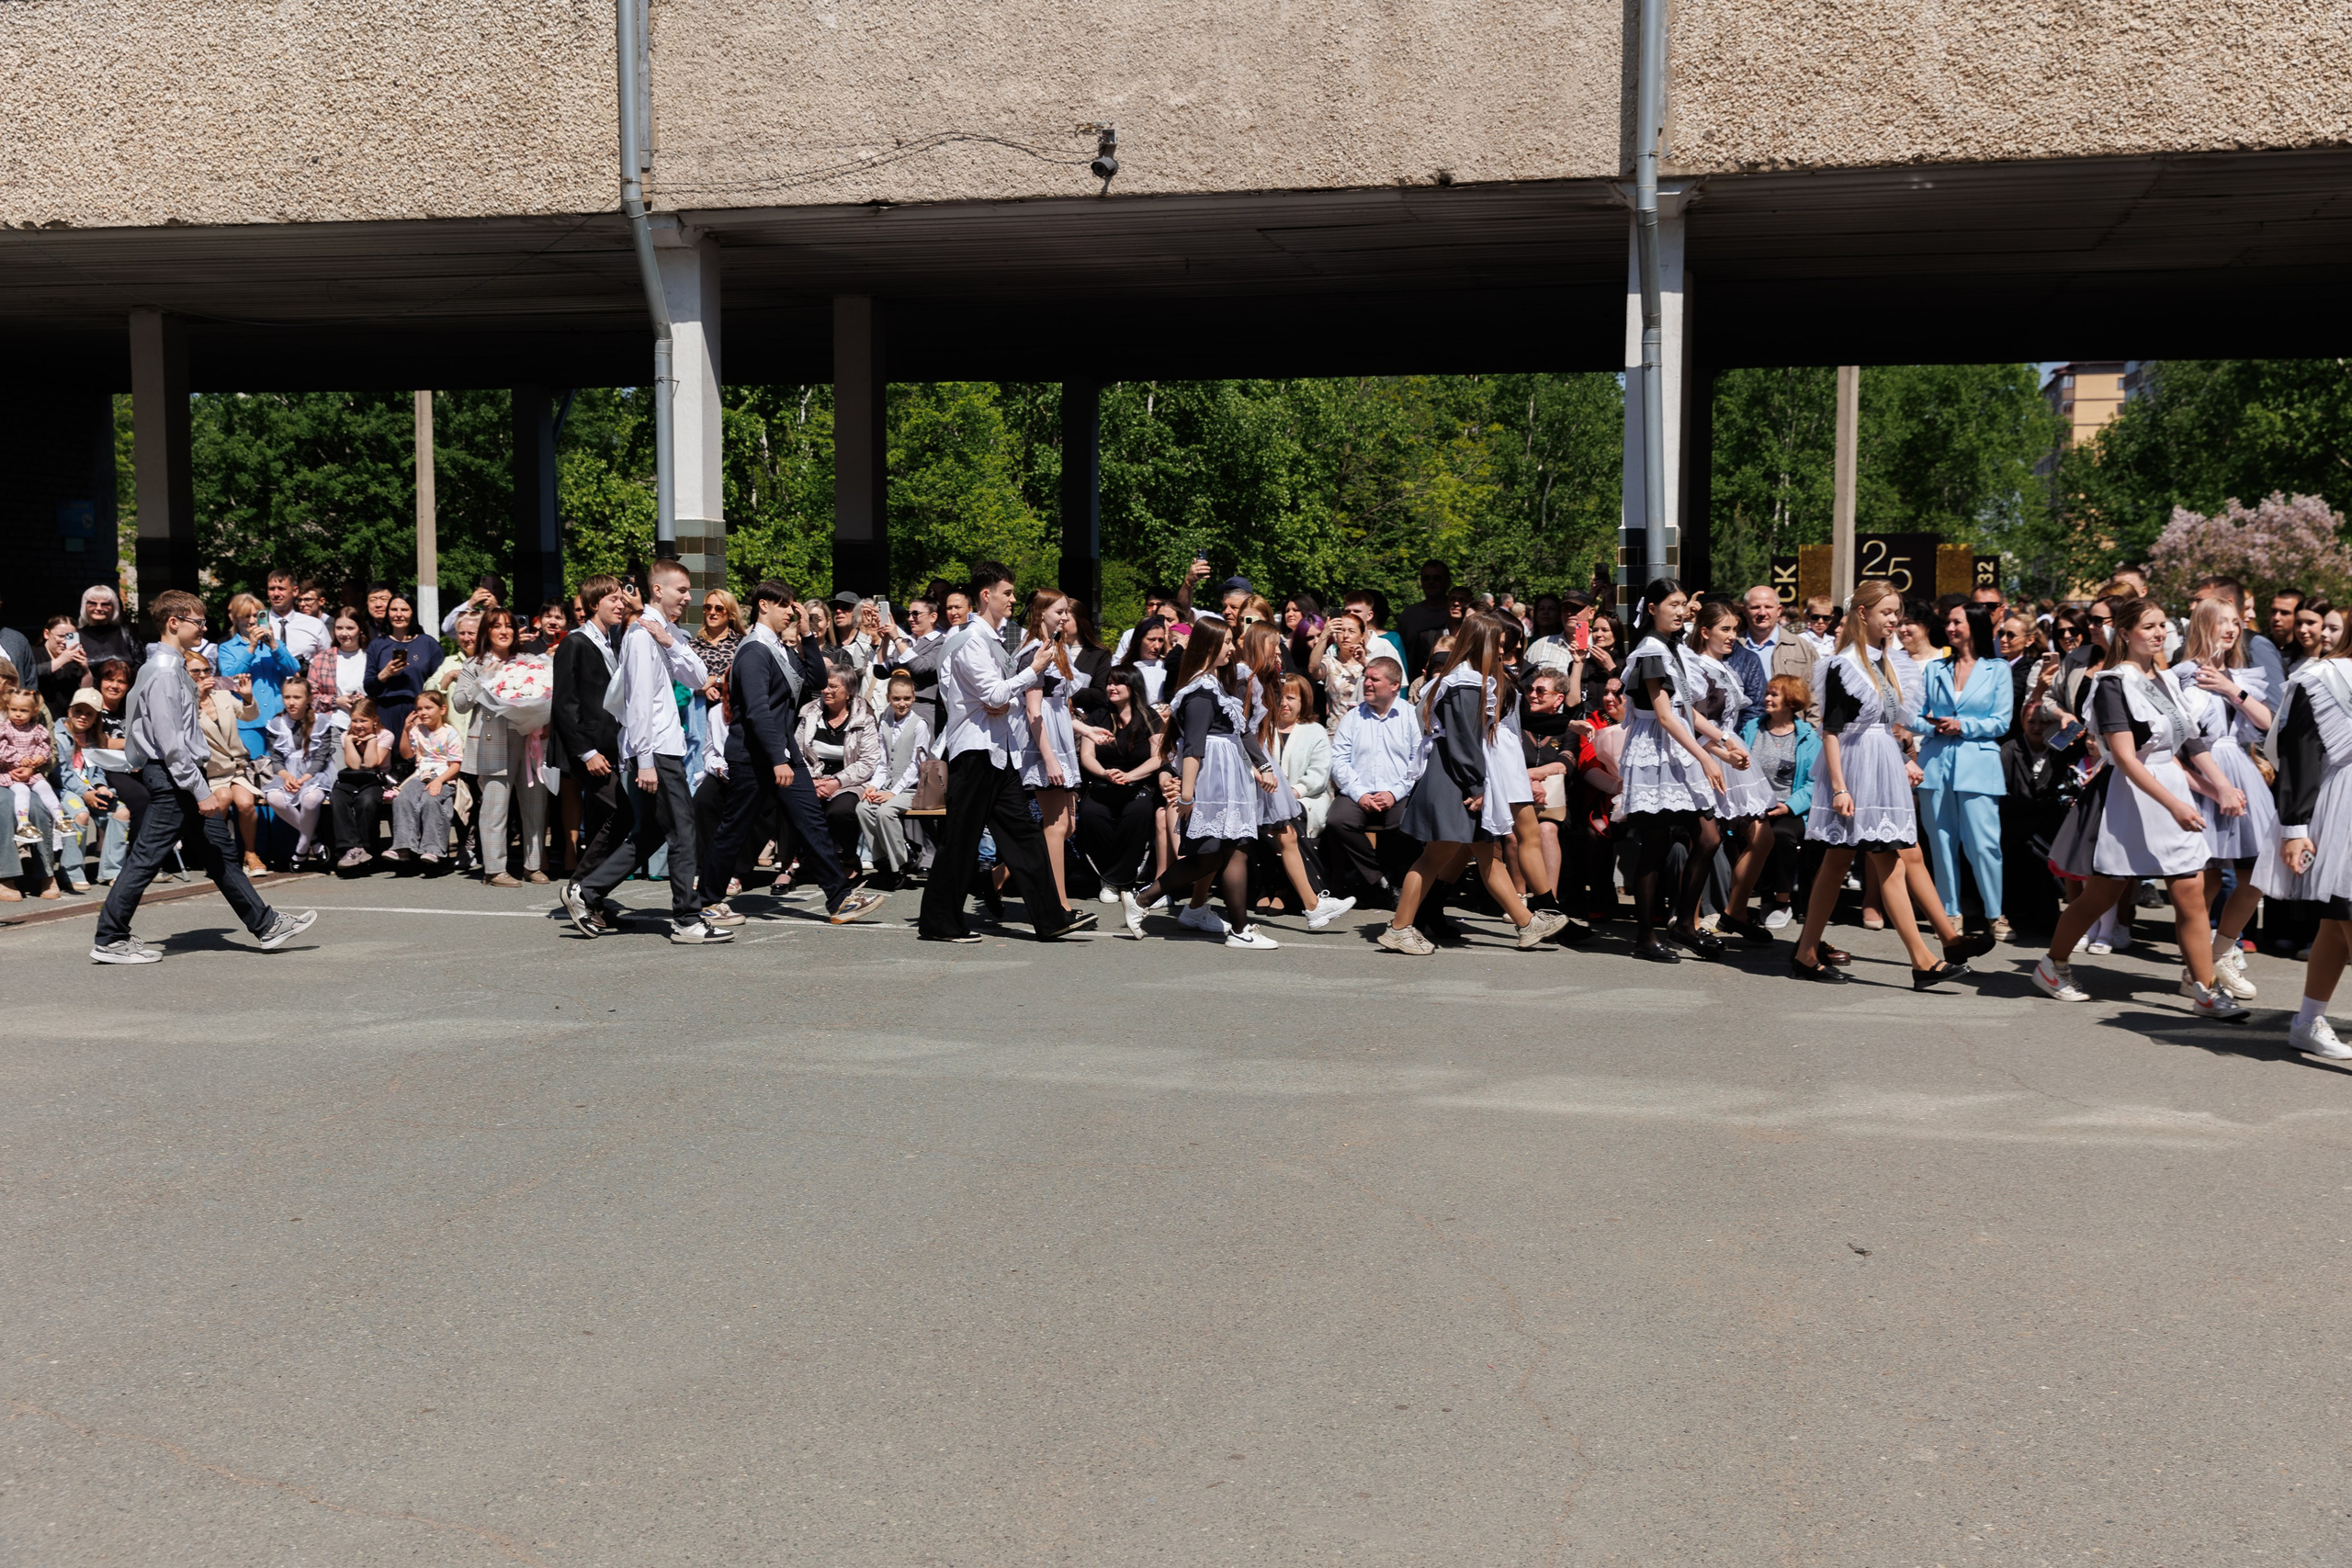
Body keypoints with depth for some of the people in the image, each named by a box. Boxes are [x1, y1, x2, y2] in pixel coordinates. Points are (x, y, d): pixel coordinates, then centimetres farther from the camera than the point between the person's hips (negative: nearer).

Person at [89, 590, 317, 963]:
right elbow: (170, 742, -21)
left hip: (184, 777, 10)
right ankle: (109, 941, 4)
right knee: (146, 856, -4)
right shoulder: (163, 672, -16)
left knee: (220, 851, 12)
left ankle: (266, 926, 16)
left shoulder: (176, 667, 14)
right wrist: (201, 791, -21)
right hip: (170, 777, -10)